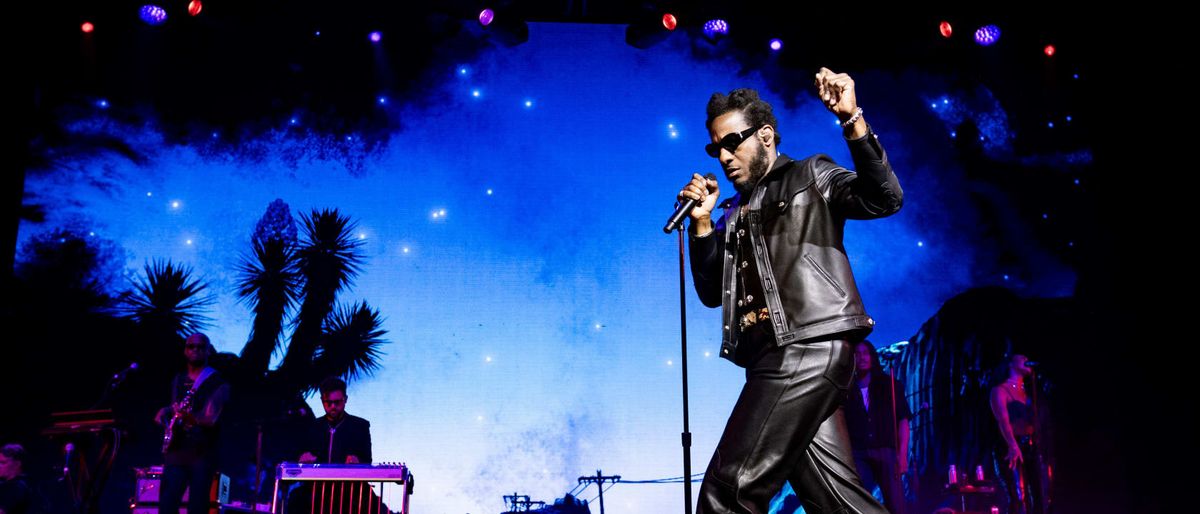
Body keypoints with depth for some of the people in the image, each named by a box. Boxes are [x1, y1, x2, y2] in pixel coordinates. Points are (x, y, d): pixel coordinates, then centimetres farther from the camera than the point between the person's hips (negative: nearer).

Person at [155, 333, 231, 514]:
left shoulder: (218, 383, -1)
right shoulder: (178, 381, 16)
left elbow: (211, 418, -15)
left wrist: (192, 417, -33)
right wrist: (166, 412, 9)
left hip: (203, 454, -4)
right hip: (177, 451, 4)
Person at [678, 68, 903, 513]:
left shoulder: (810, 176, 7)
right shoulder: (735, 214, 25)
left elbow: (883, 198, -9)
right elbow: (713, 293, 18)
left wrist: (852, 120, -19)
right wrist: (702, 223, 7)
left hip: (809, 351, -7)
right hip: (782, 359, 7)